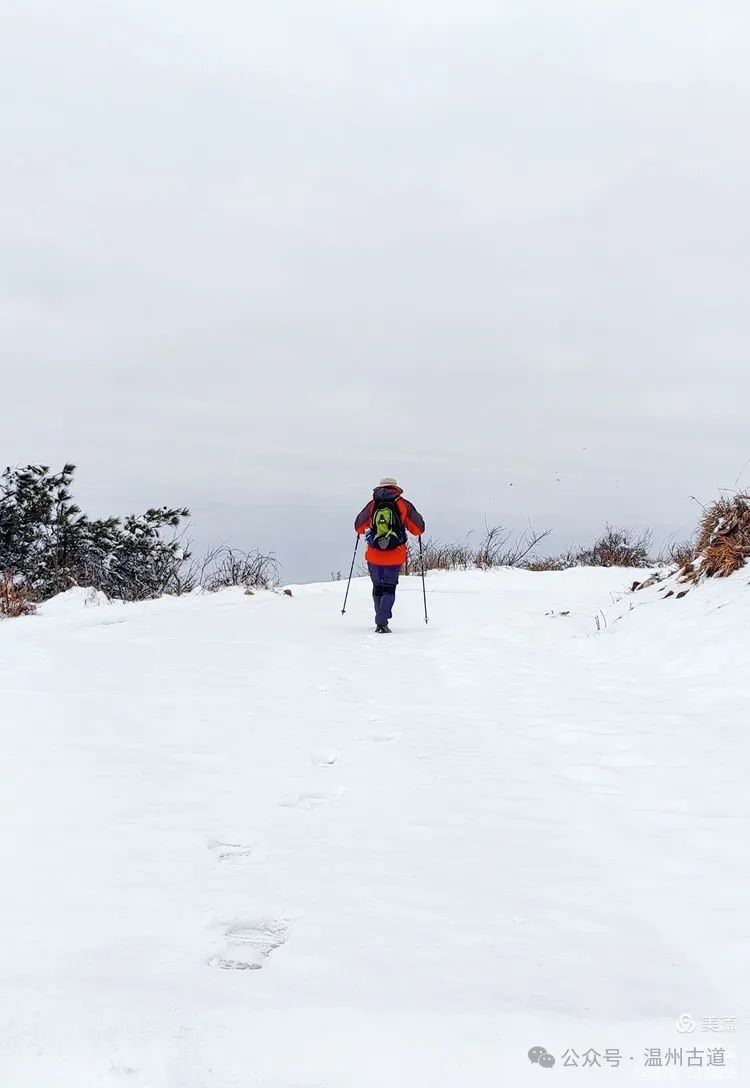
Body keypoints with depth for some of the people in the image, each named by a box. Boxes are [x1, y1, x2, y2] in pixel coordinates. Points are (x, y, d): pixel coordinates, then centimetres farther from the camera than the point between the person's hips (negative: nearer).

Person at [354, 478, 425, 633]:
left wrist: (361, 531, 37)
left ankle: (380, 621, 20)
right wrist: (418, 532, 29)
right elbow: (418, 528, 4)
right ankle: (382, 621, -12)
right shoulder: (403, 505, 1)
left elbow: (359, 526, 13)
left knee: (378, 588, 17)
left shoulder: (372, 504, 4)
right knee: (389, 588, 5)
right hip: (395, 556, -1)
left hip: (374, 555, 1)